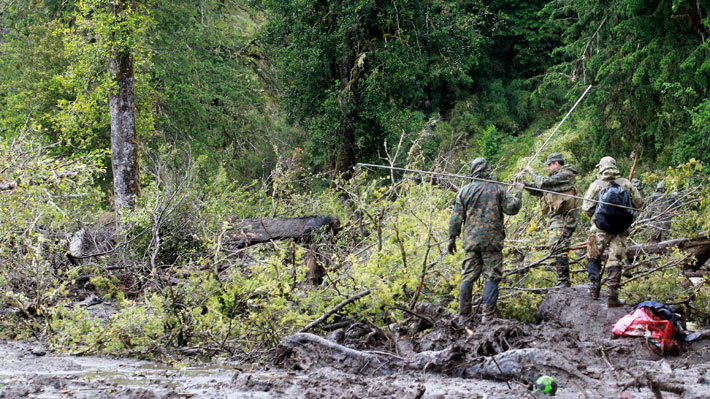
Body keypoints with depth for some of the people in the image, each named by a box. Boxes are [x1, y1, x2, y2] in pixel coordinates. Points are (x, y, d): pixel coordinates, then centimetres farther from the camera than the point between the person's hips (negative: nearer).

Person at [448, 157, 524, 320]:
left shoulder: (464, 191, 6)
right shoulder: (497, 189, 0)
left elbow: (456, 217, 5)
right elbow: (512, 208, -3)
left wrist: (452, 238, 11)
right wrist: (518, 192, 12)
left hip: (471, 241, 3)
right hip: (492, 240, -3)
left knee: (468, 276, 8)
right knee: (492, 277, 0)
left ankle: (463, 314, 7)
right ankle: (488, 316, -6)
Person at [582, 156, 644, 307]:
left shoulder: (596, 185, -5)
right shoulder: (625, 184, 1)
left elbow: (586, 208, -7)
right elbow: (639, 203, 4)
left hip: (600, 228, -1)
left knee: (593, 258, 17)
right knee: (615, 262, 2)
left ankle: (594, 288, 10)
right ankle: (612, 296, -2)